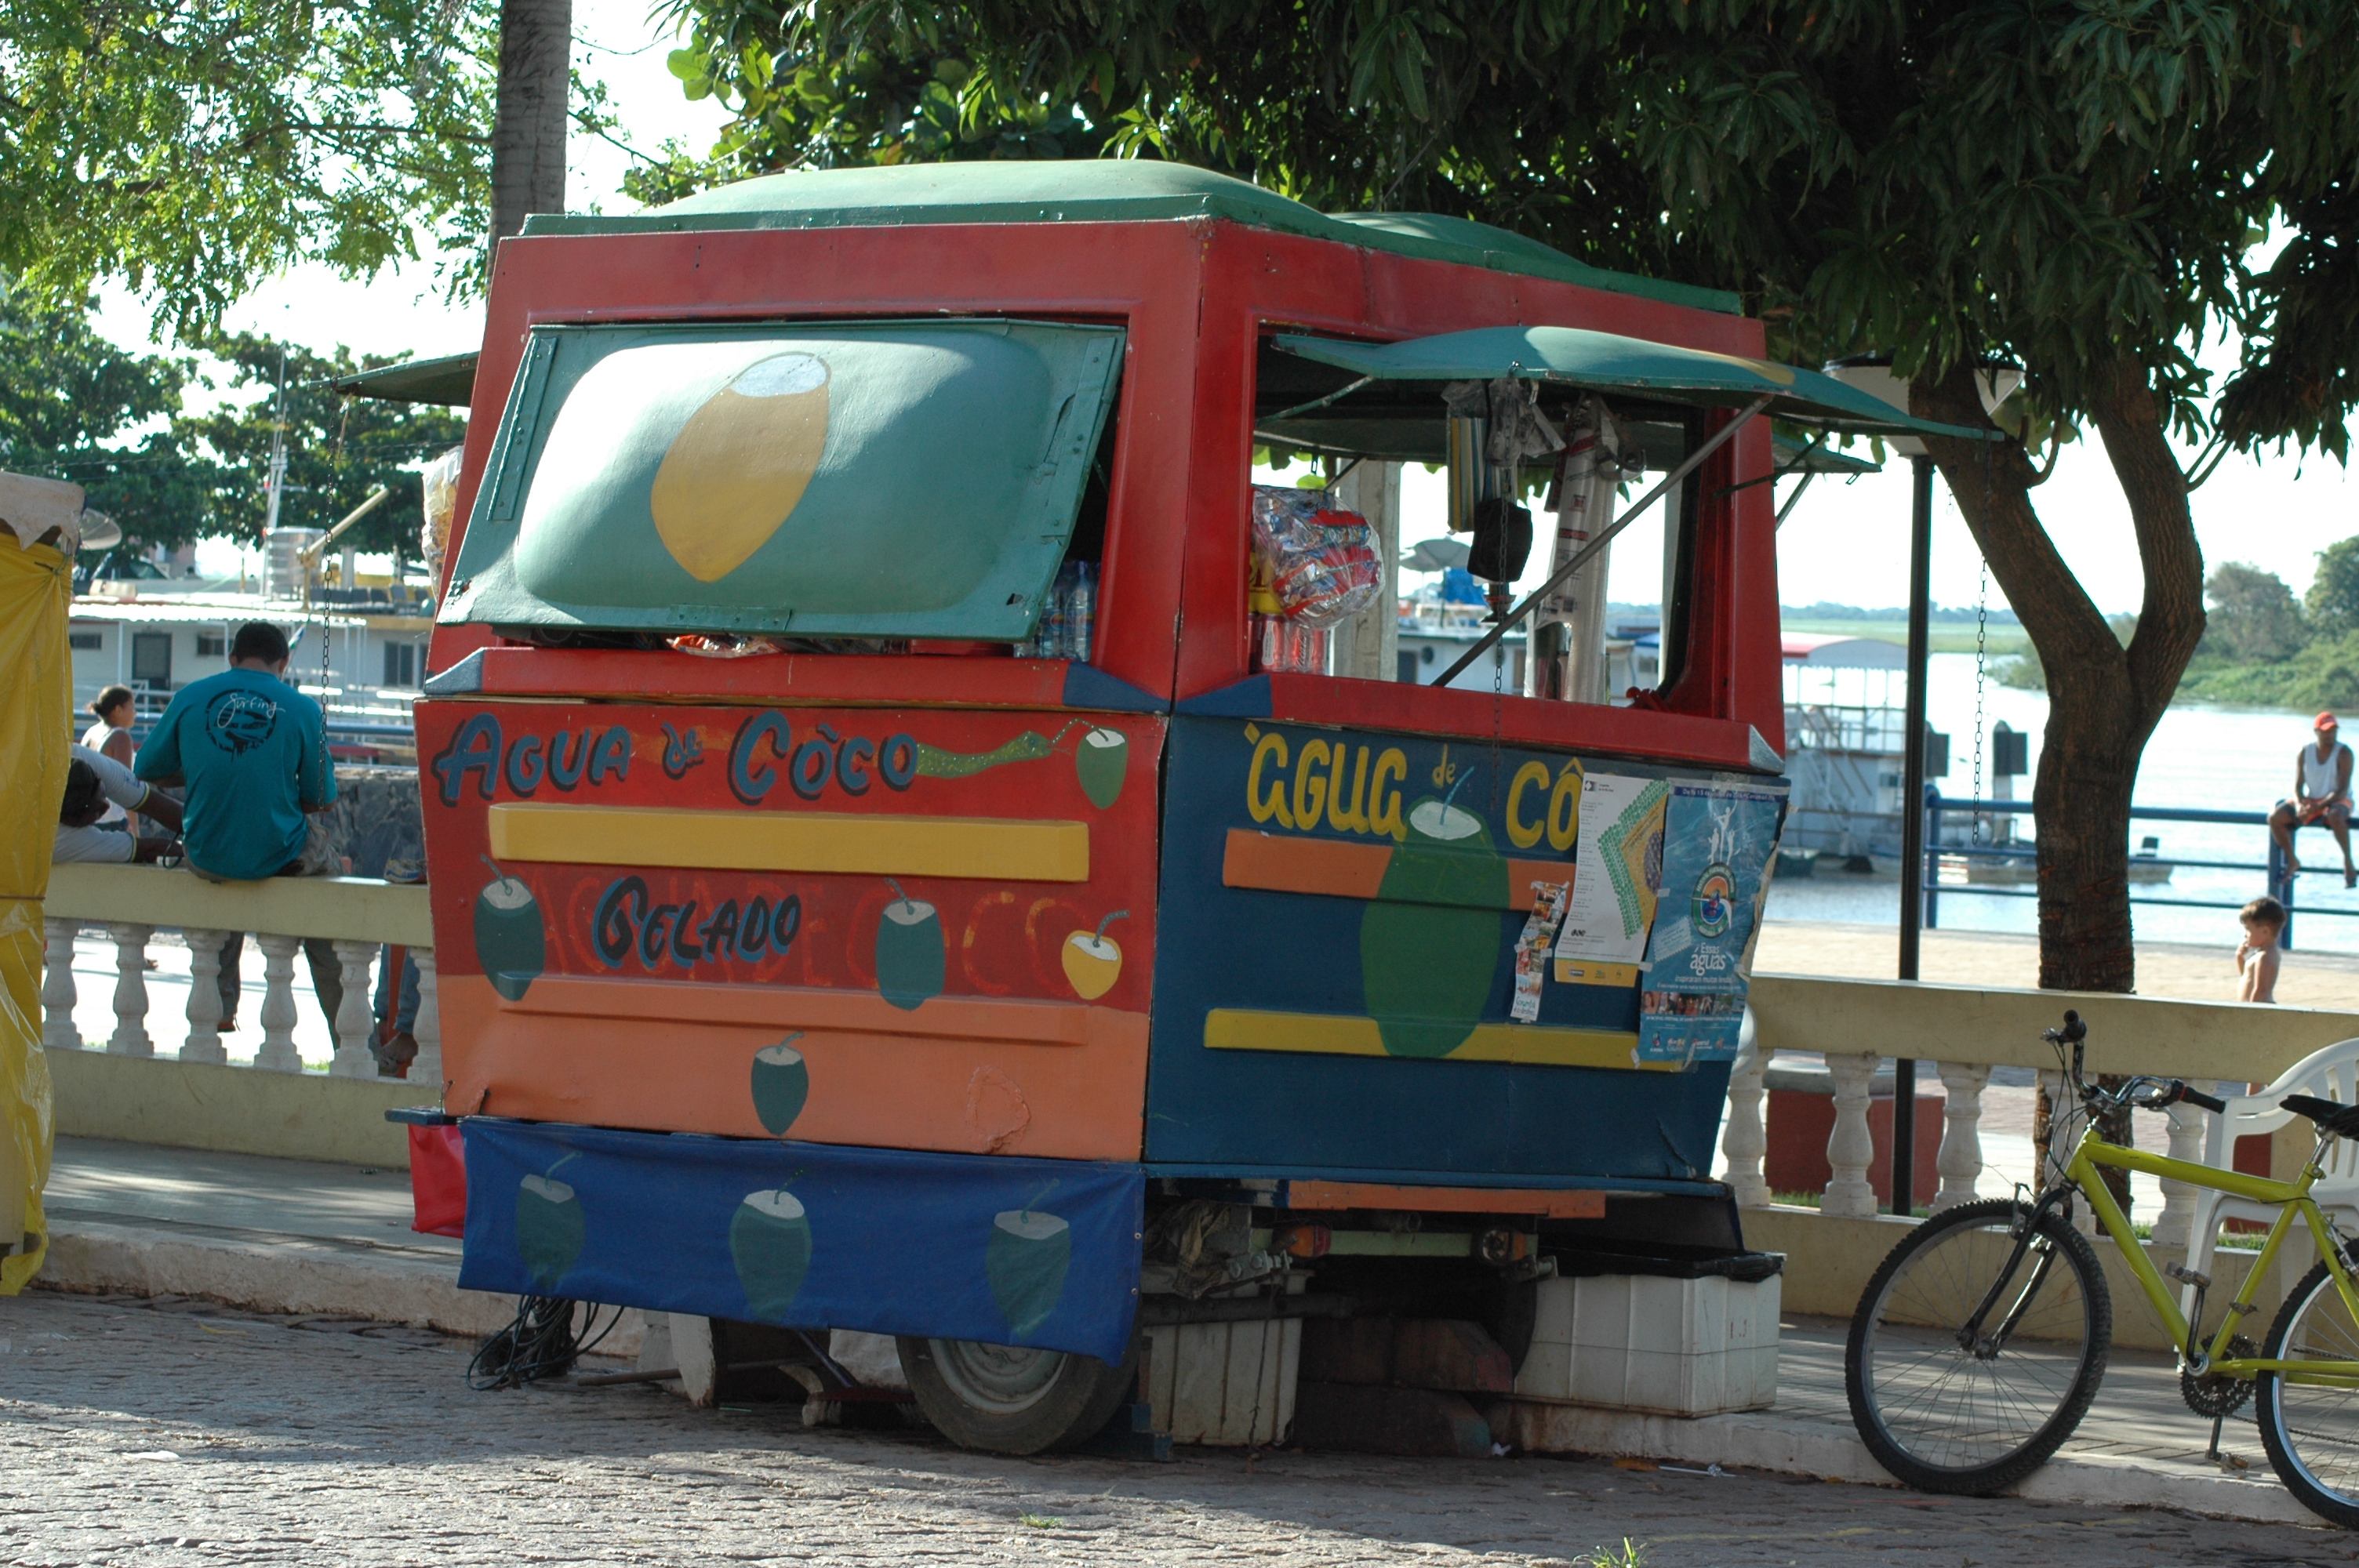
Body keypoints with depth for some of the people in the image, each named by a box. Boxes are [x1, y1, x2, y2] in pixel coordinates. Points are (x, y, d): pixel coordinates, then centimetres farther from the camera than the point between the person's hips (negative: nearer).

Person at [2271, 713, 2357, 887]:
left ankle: (2348, 863, -24)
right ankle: (2292, 861, 0)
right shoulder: (2304, 753, 1)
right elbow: (2298, 786, 1)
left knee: (2335, 817, -41)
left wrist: (2319, 807, -28)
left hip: (2337, 801, -4)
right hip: (2310, 800, 4)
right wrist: (2299, 805, -22)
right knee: (2275, 818, -17)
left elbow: (2342, 789, -17)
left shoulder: (2343, 753, -11)